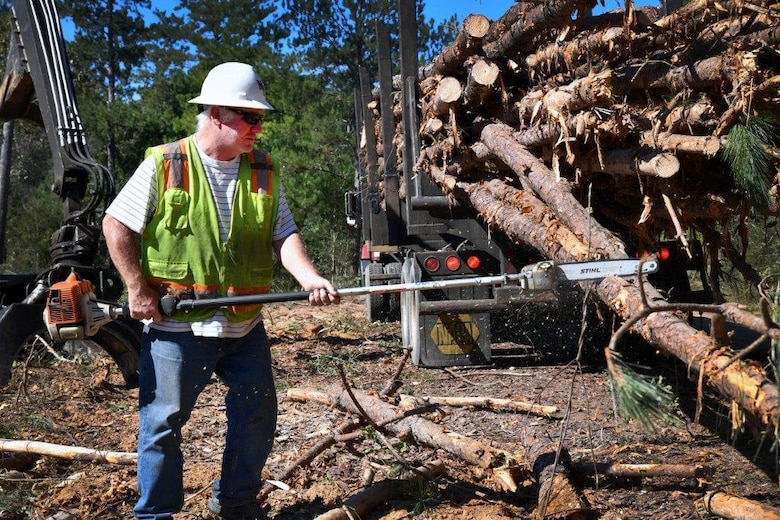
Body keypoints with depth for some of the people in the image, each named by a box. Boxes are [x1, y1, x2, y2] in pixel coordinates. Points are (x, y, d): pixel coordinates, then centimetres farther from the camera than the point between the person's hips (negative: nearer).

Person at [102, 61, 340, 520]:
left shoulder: (264, 171, 6)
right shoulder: (165, 165, -6)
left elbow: (284, 234, -1)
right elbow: (116, 225, -2)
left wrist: (309, 278, -19)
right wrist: (138, 289, -9)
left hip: (245, 325, 5)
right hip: (176, 325, -4)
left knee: (258, 416, 11)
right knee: (164, 421, 3)